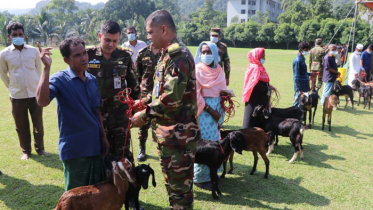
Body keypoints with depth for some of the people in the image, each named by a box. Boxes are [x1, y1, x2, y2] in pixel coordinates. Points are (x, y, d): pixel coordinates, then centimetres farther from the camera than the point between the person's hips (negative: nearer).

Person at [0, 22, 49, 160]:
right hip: (17, 97, -1)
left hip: (35, 94, 1)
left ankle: (40, 148, 27)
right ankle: (26, 151, 25)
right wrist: (12, 88, 11)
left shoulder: (33, 51, -2)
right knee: (21, 126, 9)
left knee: (38, 124, 10)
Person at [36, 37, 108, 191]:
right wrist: (47, 67, -30)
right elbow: (42, 101, -32)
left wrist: (103, 136, 13)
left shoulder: (92, 80, 6)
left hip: (95, 145, 6)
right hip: (74, 149, -6)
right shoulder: (59, 80, -12)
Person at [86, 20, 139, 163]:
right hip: (95, 116, 0)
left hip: (120, 116, 1)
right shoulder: (88, 56, -2)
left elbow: (133, 84, 12)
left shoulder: (125, 56, 3)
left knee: (123, 155, 6)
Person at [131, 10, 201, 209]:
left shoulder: (178, 56, -19)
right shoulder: (168, 54, 13)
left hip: (178, 134, -10)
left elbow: (171, 99, -25)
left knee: (179, 185, 3)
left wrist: (144, 115, -15)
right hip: (168, 131, 10)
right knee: (171, 182, 22)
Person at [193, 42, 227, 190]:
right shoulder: (197, 70, -7)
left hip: (217, 108, 6)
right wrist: (210, 110, -16)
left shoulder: (218, 70, 11)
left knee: (215, 141, 9)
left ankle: (212, 172, 21)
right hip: (203, 109, -6)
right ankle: (201, 178, 5)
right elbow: (196, 94, -12)